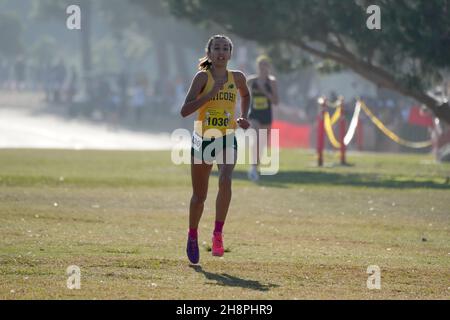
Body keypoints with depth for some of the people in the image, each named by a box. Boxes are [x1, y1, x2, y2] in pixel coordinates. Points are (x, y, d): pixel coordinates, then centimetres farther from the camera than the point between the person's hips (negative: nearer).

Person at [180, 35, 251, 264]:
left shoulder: (237, 78, 5)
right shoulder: (203, 77, -6)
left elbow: (246, 95, 30)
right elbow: (185, 111, -15)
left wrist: (243, 118, 14)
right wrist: (210, 94, -22)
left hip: (227, 140, 1)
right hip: (203, 139, -1)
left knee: (225, 180, -28)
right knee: (199, 195, 9)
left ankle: (218, 234, -24)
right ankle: (193, 236, 33)